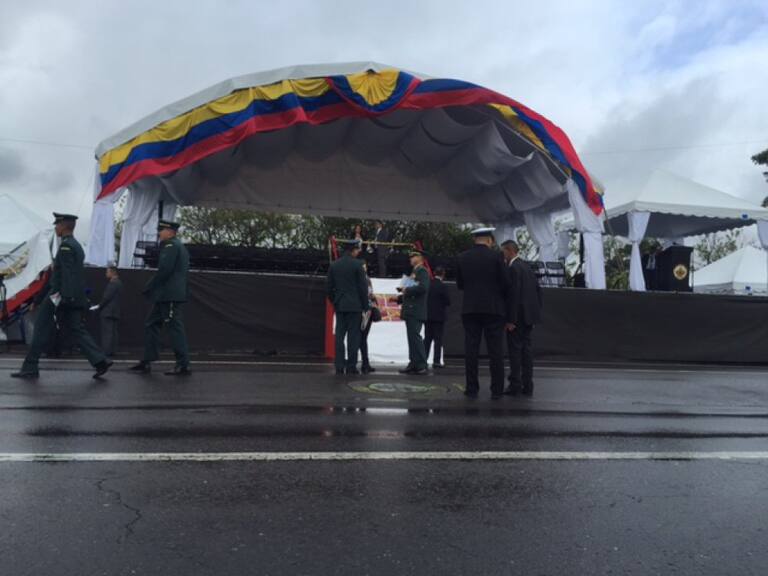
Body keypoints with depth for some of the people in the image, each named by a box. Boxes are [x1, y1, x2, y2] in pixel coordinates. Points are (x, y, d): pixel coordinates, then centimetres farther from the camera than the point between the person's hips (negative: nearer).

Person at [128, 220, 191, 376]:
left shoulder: (171, 245, -10)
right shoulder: (178, 246, 21)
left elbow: (164, 270, -20)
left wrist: (148, 288, -11)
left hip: (170, 296, -11)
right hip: (165, 296, 11)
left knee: (175, 328, -8)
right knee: (151, 325, 13)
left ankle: (183, 366, -5)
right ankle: (146, 362, 17)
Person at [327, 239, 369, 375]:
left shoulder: (333, 265, 9)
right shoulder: (357, 264, -6)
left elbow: (330, 288, 11)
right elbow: (363, 287, -7)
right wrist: (365, 306, 1)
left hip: (339, 306, 5)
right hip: (354, 306, -5)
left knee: (339, 336, 6)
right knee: (353, 336, 0)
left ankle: (339, 366, 6)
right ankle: (351, 366, 0)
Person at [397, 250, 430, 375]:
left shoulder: (422, 271, -6)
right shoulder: (414, 272, 22)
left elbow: (423, 287, -22)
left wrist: (407, 290, -13)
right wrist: (403, 290, 6)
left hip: (416, 311, -10)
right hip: (410, 311, 10)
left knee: (415, 336, -12)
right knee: (412, 337, 9)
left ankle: (422, 366, -10)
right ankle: (413, 364, 13)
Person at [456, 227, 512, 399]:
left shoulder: (462, 257, 4)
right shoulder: (496, 256, -4)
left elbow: (460, 285, 9)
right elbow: (505, 284, -2)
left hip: (470, 309, 2)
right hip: (494, 309, -2)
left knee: (471, 350, 5)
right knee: (496, 351, 4)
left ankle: (472, 389, 7)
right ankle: (496, 390, 7)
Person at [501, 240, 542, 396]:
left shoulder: (513, 268, -12)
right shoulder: (527, 267, 16)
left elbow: (514, 294, -20)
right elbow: (538, 289, 17)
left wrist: (511, 319, -19)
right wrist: (536, 312, 19)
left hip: (518, 316, -8)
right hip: (529, 316, 9)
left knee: (515, 349, -3)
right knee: (526, 350, 9)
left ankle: (515, 385, 0)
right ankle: (527, 386, 12)